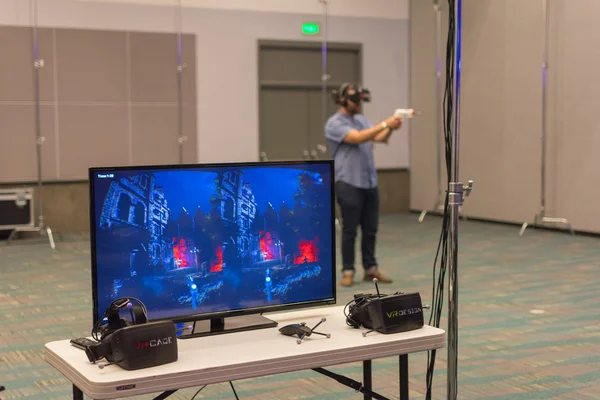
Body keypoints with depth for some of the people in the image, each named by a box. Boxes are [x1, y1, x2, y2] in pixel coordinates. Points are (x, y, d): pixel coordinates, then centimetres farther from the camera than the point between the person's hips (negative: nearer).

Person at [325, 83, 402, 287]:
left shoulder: (361, 120, 15)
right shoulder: (334, 123, -8)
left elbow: (380, 138, 7)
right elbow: (358, 138, -21)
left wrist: (390, 129, -14)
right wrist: (384, 124, -22)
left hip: (370, 183, 7)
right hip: (349, 184, -7)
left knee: (370, 230, 10)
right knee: (350, 230, 0)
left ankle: (371, 269, 19)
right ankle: (347, 272, 9)